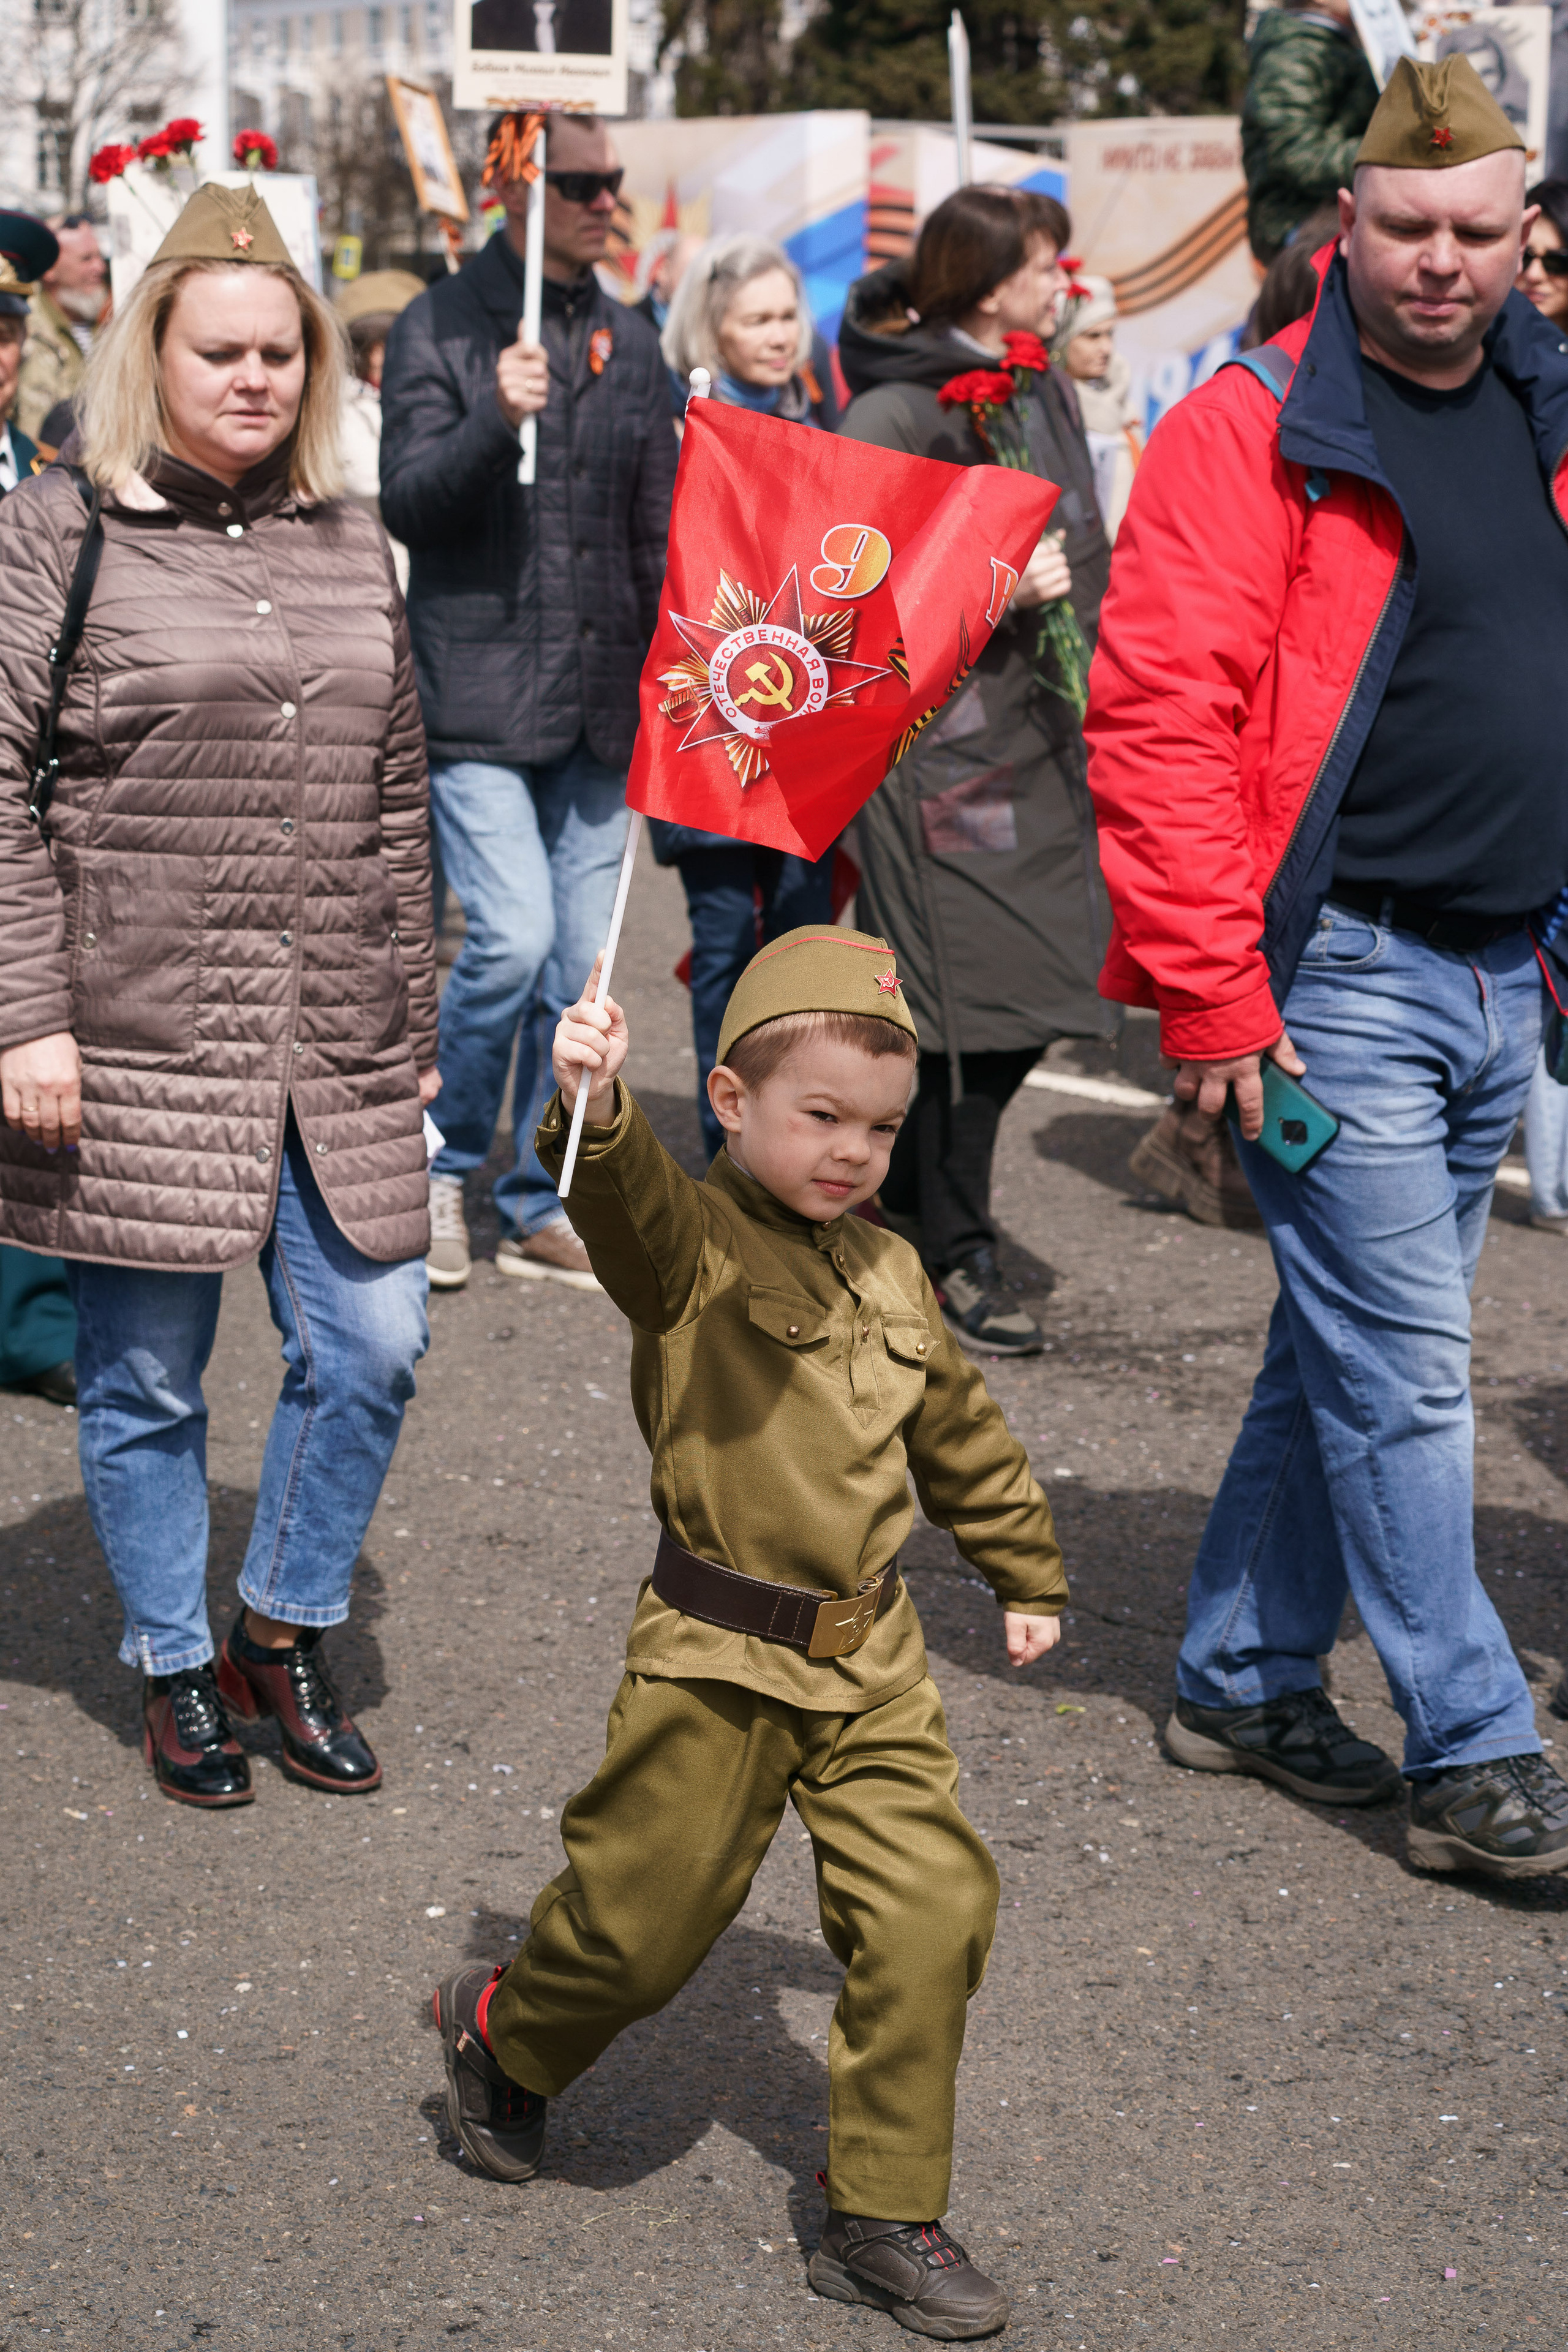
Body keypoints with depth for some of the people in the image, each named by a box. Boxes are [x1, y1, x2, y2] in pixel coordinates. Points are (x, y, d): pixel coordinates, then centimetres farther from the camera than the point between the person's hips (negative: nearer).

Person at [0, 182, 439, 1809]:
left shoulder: (349, 545, 12)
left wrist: (411, 1019, 16)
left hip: (337, 1050, 4)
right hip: (139, 1045, -4)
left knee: (369, 1346, 5)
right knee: (147, 1383, 6)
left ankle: (284, 1639, 26)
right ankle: (175, 1672, 25)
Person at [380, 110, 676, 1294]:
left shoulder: (632, 342, 13)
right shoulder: (442, 329, -1)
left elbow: (659, 533, 16)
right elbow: (406, 504, -10)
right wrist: (496, 420, -26)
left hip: (600, 704, 5)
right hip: (480, 695, -5)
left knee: (580, 964, 5)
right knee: (512, 940, -14)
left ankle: (543, 1205, 17)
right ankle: (441, 1164, 9)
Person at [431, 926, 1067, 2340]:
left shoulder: (889, 1276, 9)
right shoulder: (690, 1251, -11)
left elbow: (962, 1436, 23)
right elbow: (624, 1203, -36)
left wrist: (1027, 1576, 31)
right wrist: (597, 1110, -58)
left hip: (872, 1666, 6)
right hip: (718, 1666, -5)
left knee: (930, 1915, 0)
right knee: (647, 1920, 7)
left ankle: (886, 2219, 14)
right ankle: (501, 2030, 40)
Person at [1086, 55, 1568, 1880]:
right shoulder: (1253, 431, -10)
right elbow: (1159, 718, -16)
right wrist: (1211, 994, -19)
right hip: (1335, 978, -7)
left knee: (1350, 1354, 14)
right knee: (1403, 1376, -3)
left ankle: (1245, 1680, 28)